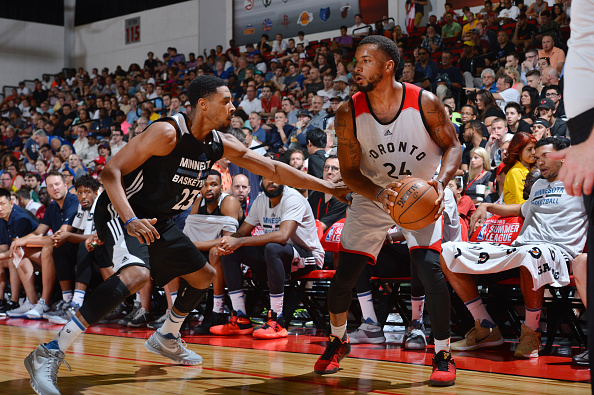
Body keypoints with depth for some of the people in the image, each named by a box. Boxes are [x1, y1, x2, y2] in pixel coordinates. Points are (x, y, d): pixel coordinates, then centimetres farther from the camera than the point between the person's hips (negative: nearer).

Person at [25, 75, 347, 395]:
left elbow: (274, 170, 8)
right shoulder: (168, 132, -22)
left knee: (204, 276, 17)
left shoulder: (221, 145, 1)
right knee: (136, 274, -34)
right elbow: (111, 171, -23)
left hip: (159, 222, 9)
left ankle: (165, 338, 39)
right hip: (121, 212, -9)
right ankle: (50, 353, -34)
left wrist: (329, 187, 6)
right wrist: (131, 220, -37)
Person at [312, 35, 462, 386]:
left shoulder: (424, 103, -21)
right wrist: (379, 194, -32)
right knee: (344, 275, -2)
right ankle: (338, 341, 27)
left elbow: (452, 145, -10)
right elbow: (349, 171, -11)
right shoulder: (349, 113, -16)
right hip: (373, 194, 2)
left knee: (429, 267, -21)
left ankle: (444, 355, -4)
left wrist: (441, 182, -30)